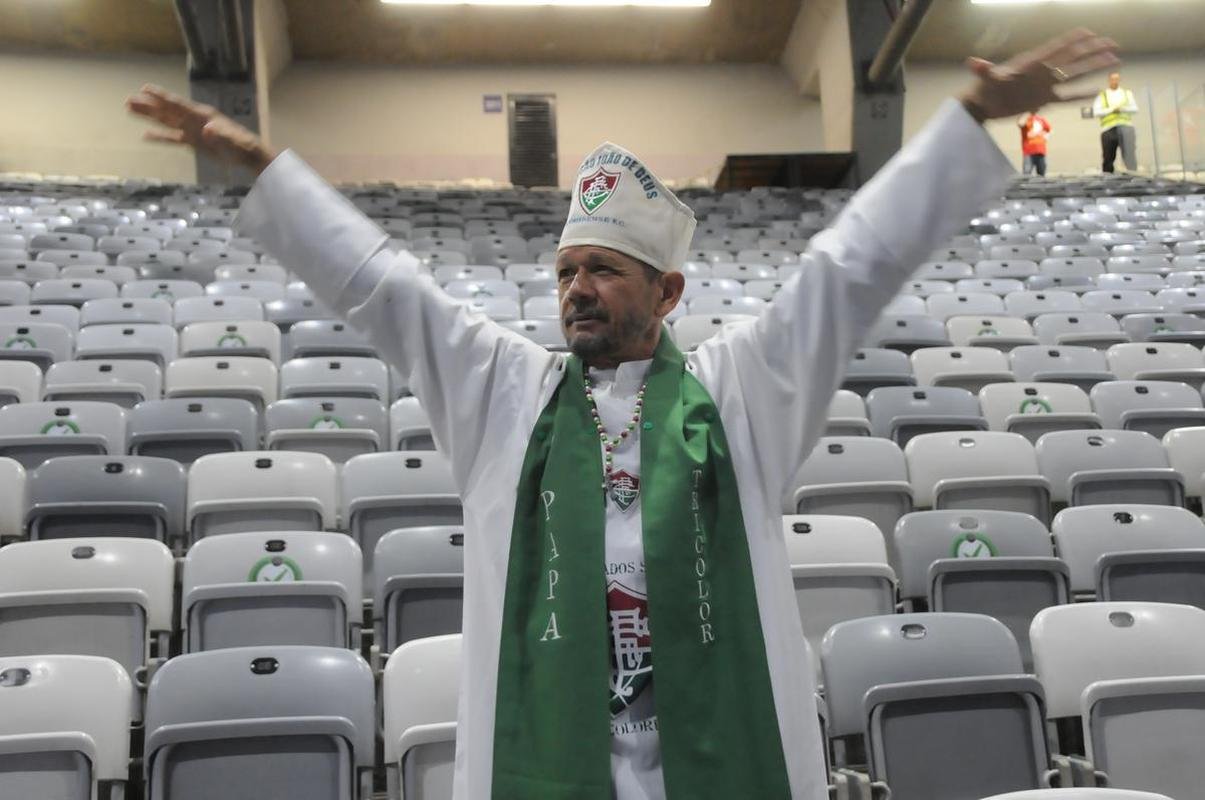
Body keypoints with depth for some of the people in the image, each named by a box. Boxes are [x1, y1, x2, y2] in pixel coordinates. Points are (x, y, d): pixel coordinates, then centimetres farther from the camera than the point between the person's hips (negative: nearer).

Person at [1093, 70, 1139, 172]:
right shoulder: (1102, 95, 13)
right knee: (1108, 158, 1)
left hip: (1126, 126, 1)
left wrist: (1122, 108, -9)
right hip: (1109, 128, -1)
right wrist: (1111, 109, -10)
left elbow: (1135, 109, 7)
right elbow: (1096, 112, 0)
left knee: (1129, 154, -12)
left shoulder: (1127, 93, 18)